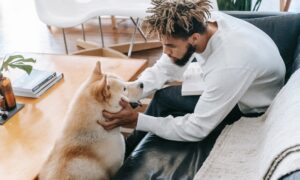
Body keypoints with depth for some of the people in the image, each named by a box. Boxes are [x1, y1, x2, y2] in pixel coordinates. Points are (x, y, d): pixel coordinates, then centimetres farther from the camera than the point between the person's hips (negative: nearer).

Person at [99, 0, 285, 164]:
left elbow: (197, 129, -31)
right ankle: (132, 147, 21)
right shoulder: (200, 23, -19)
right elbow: (163, 70, -9)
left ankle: (132, 151, 14)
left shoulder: (228, 65, -40)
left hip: (252, 113, -7)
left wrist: (136, 120, -32)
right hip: (231, 90, 7)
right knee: (163, 97, -1)